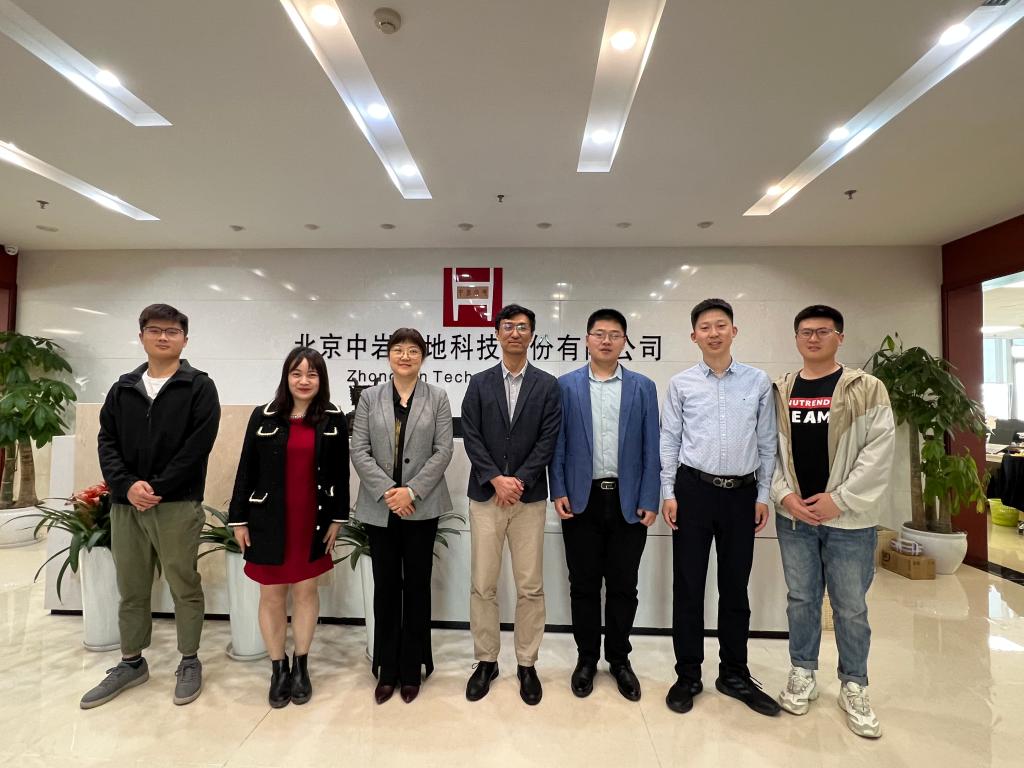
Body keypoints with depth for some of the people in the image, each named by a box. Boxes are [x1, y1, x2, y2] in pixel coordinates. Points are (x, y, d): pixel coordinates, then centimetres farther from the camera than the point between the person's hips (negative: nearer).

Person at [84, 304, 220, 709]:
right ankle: (131, 663, 33)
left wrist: (158, 488, -15)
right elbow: (107, 442, 6)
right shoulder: (123, 389, 12)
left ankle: (190, 662, 23)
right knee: (131, 589, 16)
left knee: (184, 587, 6)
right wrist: (127, 485, -10)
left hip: (178, 505, -4)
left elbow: (197, 446, -11)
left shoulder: (199, 387, -3)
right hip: (125, 504, 5)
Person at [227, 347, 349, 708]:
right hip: (269, 520, 0)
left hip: (313, 521, 0)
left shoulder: (333, 420, -3)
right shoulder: (263, 416, -2)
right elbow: (246, 470, 0)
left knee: (306, 589, 12)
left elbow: (340, 473, 0)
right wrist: (238, 519, 0)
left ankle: (300, 665, 30)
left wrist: (337, 518, -1)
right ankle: (278, 668, 29)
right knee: (272, 594, 10)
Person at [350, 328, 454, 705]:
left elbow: (443, 451, -4)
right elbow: (359, 451, -1)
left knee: (417, 586, 8)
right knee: (385, 587, 9)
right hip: (380, 507, 1)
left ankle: (411, 669, 24)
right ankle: (387, 670, 25)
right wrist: (387, 491, -12)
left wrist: (412, 491, -13)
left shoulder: (437, 397, 2)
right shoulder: (370, 397, 5)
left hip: (422, 506, -1)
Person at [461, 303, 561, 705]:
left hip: (529, 497, 0)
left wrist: (518, 481, -12)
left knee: (530, 587, 6)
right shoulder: (479, 383, 6)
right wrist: (496, 479, -11)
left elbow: (548, 440, -3)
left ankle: (527, 664, 24)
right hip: (485, 496, 1)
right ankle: (486, 661, 25)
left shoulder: (547, 385, 4)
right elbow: (471, 438, -1)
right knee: (482, 586, 7)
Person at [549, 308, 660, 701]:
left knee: (623, 586, 12)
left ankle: (619, 659, 31)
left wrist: (649, 501, -3)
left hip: (628, 502, 1)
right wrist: (559, 492, -4)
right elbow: (558, 444, 2)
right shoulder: (566, 385, 2)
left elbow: (650, 449, 2)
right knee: (584, 585, 11)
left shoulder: (643, 387, 3)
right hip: (581, 499, 0)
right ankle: (587, 658, 29)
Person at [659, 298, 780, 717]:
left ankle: (735, 674, 31)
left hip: (742, 493, 2)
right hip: (694, 489, -1)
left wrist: (763, 495, 4)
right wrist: (668, 493, -3)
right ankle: (688, 675, 23)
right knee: (688, 586, 7)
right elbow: (668, 441, 1)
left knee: (735, 587, 13)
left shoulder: (758, 381, 3)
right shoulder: (681, 383, 0)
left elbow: (767, 443, 6)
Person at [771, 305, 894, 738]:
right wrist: (783, 495, -7)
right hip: (794, 516, 3)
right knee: (801, 598, 14)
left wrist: (839, 499, -14)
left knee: (851, 606, 9)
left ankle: (853, 687, 29)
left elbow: (879, 450, -9)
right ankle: (802, 674, 32)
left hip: (849, 518, -2)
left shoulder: (866, 389, -3)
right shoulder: (780, 392, 5)